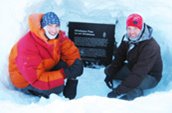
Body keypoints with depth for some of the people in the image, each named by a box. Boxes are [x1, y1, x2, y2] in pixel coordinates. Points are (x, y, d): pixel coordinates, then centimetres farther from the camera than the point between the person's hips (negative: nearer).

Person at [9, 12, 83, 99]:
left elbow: (71, 51, -2)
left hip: (46, 69, 7)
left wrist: (77, 63, -25)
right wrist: (64, 74, -37)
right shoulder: (28, 47, -33)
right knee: (57, 87, -29)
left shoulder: (58, 35, -14)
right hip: (25, 82, -6)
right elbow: (37, 78, -35)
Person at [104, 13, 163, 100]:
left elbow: (138, 74, -40)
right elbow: (119, 57, 0)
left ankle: (137, 91, -5)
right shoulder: (127, 38, -11)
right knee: (107, 70, -3)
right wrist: (110, 74, -12)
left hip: (150, 76, -7)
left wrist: (118, 91, -44)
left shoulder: (151, 47, -34)